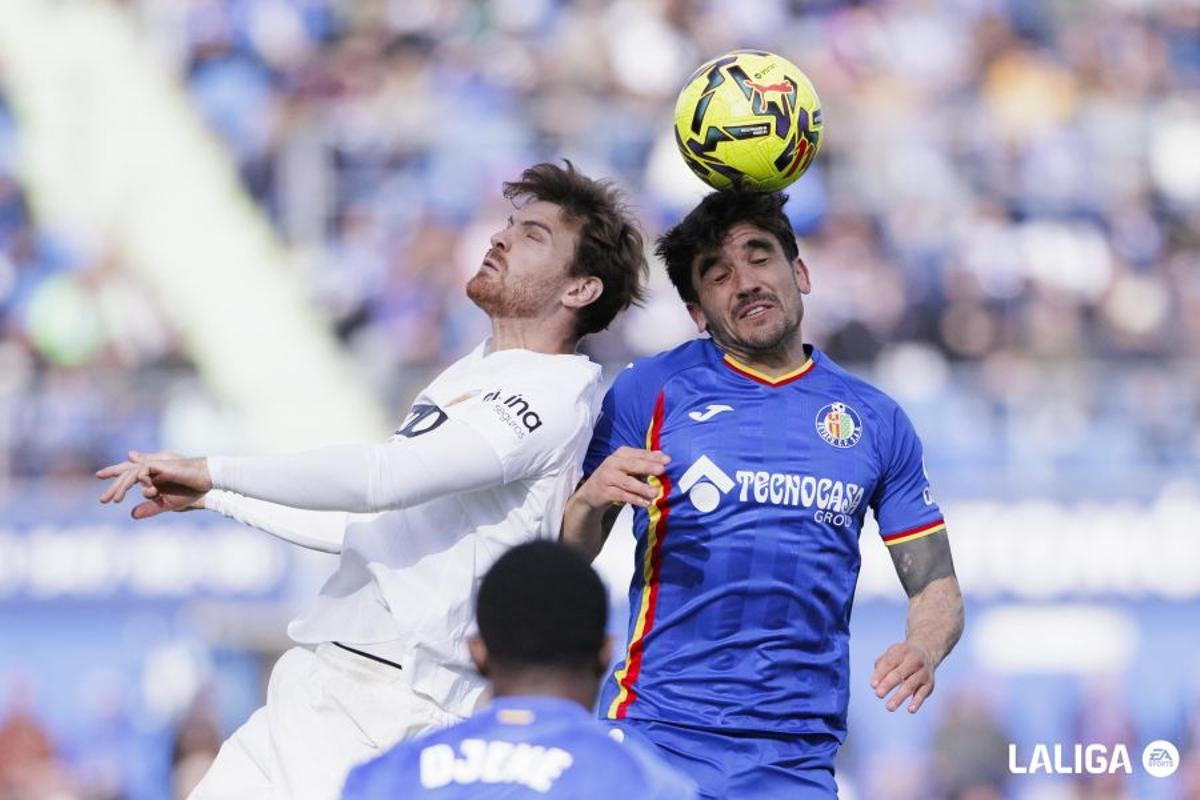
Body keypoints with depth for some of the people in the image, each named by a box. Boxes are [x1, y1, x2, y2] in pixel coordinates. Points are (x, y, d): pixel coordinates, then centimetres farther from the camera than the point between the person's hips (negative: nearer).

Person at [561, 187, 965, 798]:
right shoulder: (650, 392, 3)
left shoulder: (875, 420, 10)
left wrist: (923, 651, -9)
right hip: (659, 736, -2)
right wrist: (590, 499, -18)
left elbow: (935, 586, 13)